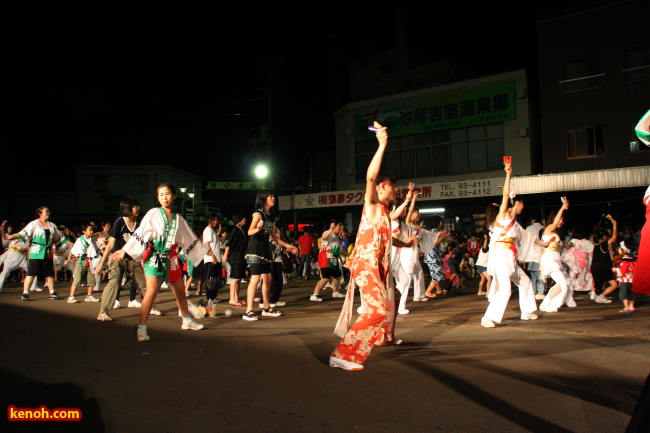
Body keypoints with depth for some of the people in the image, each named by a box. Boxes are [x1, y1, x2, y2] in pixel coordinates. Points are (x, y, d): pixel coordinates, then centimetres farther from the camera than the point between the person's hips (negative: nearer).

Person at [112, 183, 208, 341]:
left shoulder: (178, 218, 10)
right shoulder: (153, 213, -2)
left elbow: (189, 238, 18)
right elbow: (140, 233, -4)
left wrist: (205, 251, 20)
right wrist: (124, 251, -10)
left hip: (171, 258, 5)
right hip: (154, 257, -4)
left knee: (180, 292, 14)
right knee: (152, 291, -20)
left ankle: (187, 321, 33)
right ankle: (141, 329, -14)